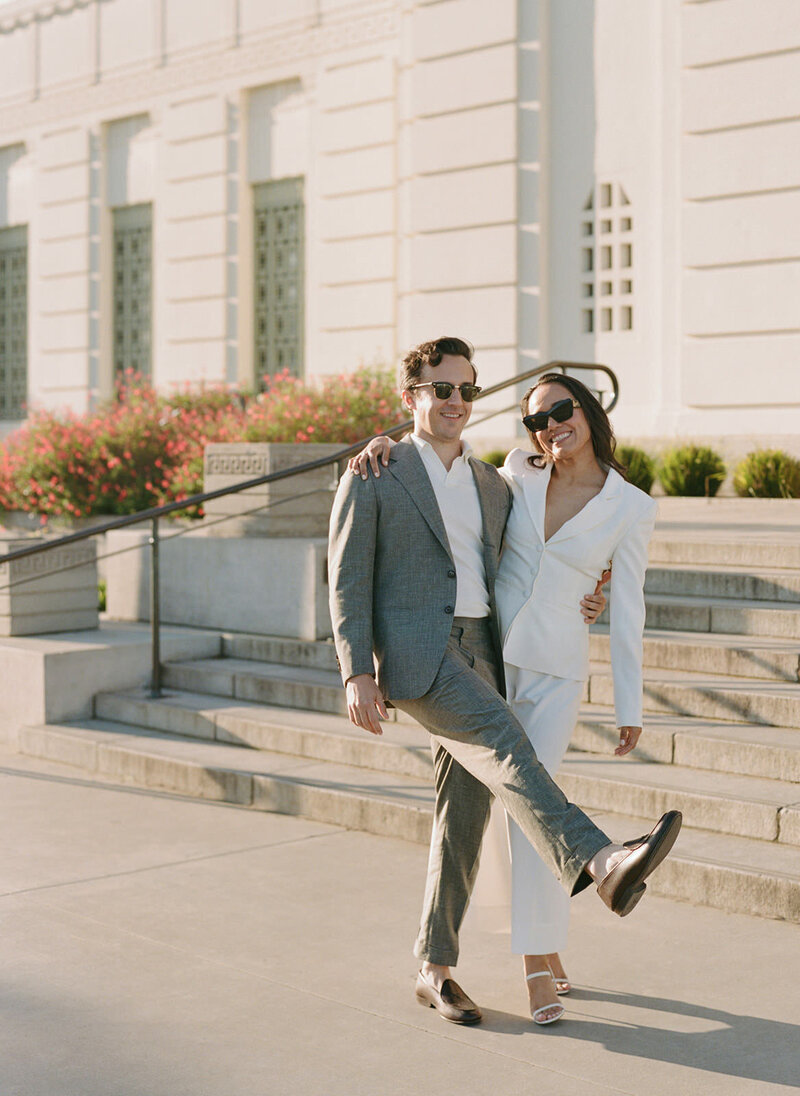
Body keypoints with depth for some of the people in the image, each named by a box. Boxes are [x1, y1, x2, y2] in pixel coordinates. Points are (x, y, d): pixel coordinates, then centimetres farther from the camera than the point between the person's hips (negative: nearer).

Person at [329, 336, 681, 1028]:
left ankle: (436, 969, 12)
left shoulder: (491, 485, 17)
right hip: (412, 653, -6)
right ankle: (599, 863, -46)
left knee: (465, 810, 3)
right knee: (504, 745, -29)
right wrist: (357, 673, -14)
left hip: (478, 656, 6)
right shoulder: (373, 475, 0)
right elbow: (347, 580, -4)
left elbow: (502, 574, 28)